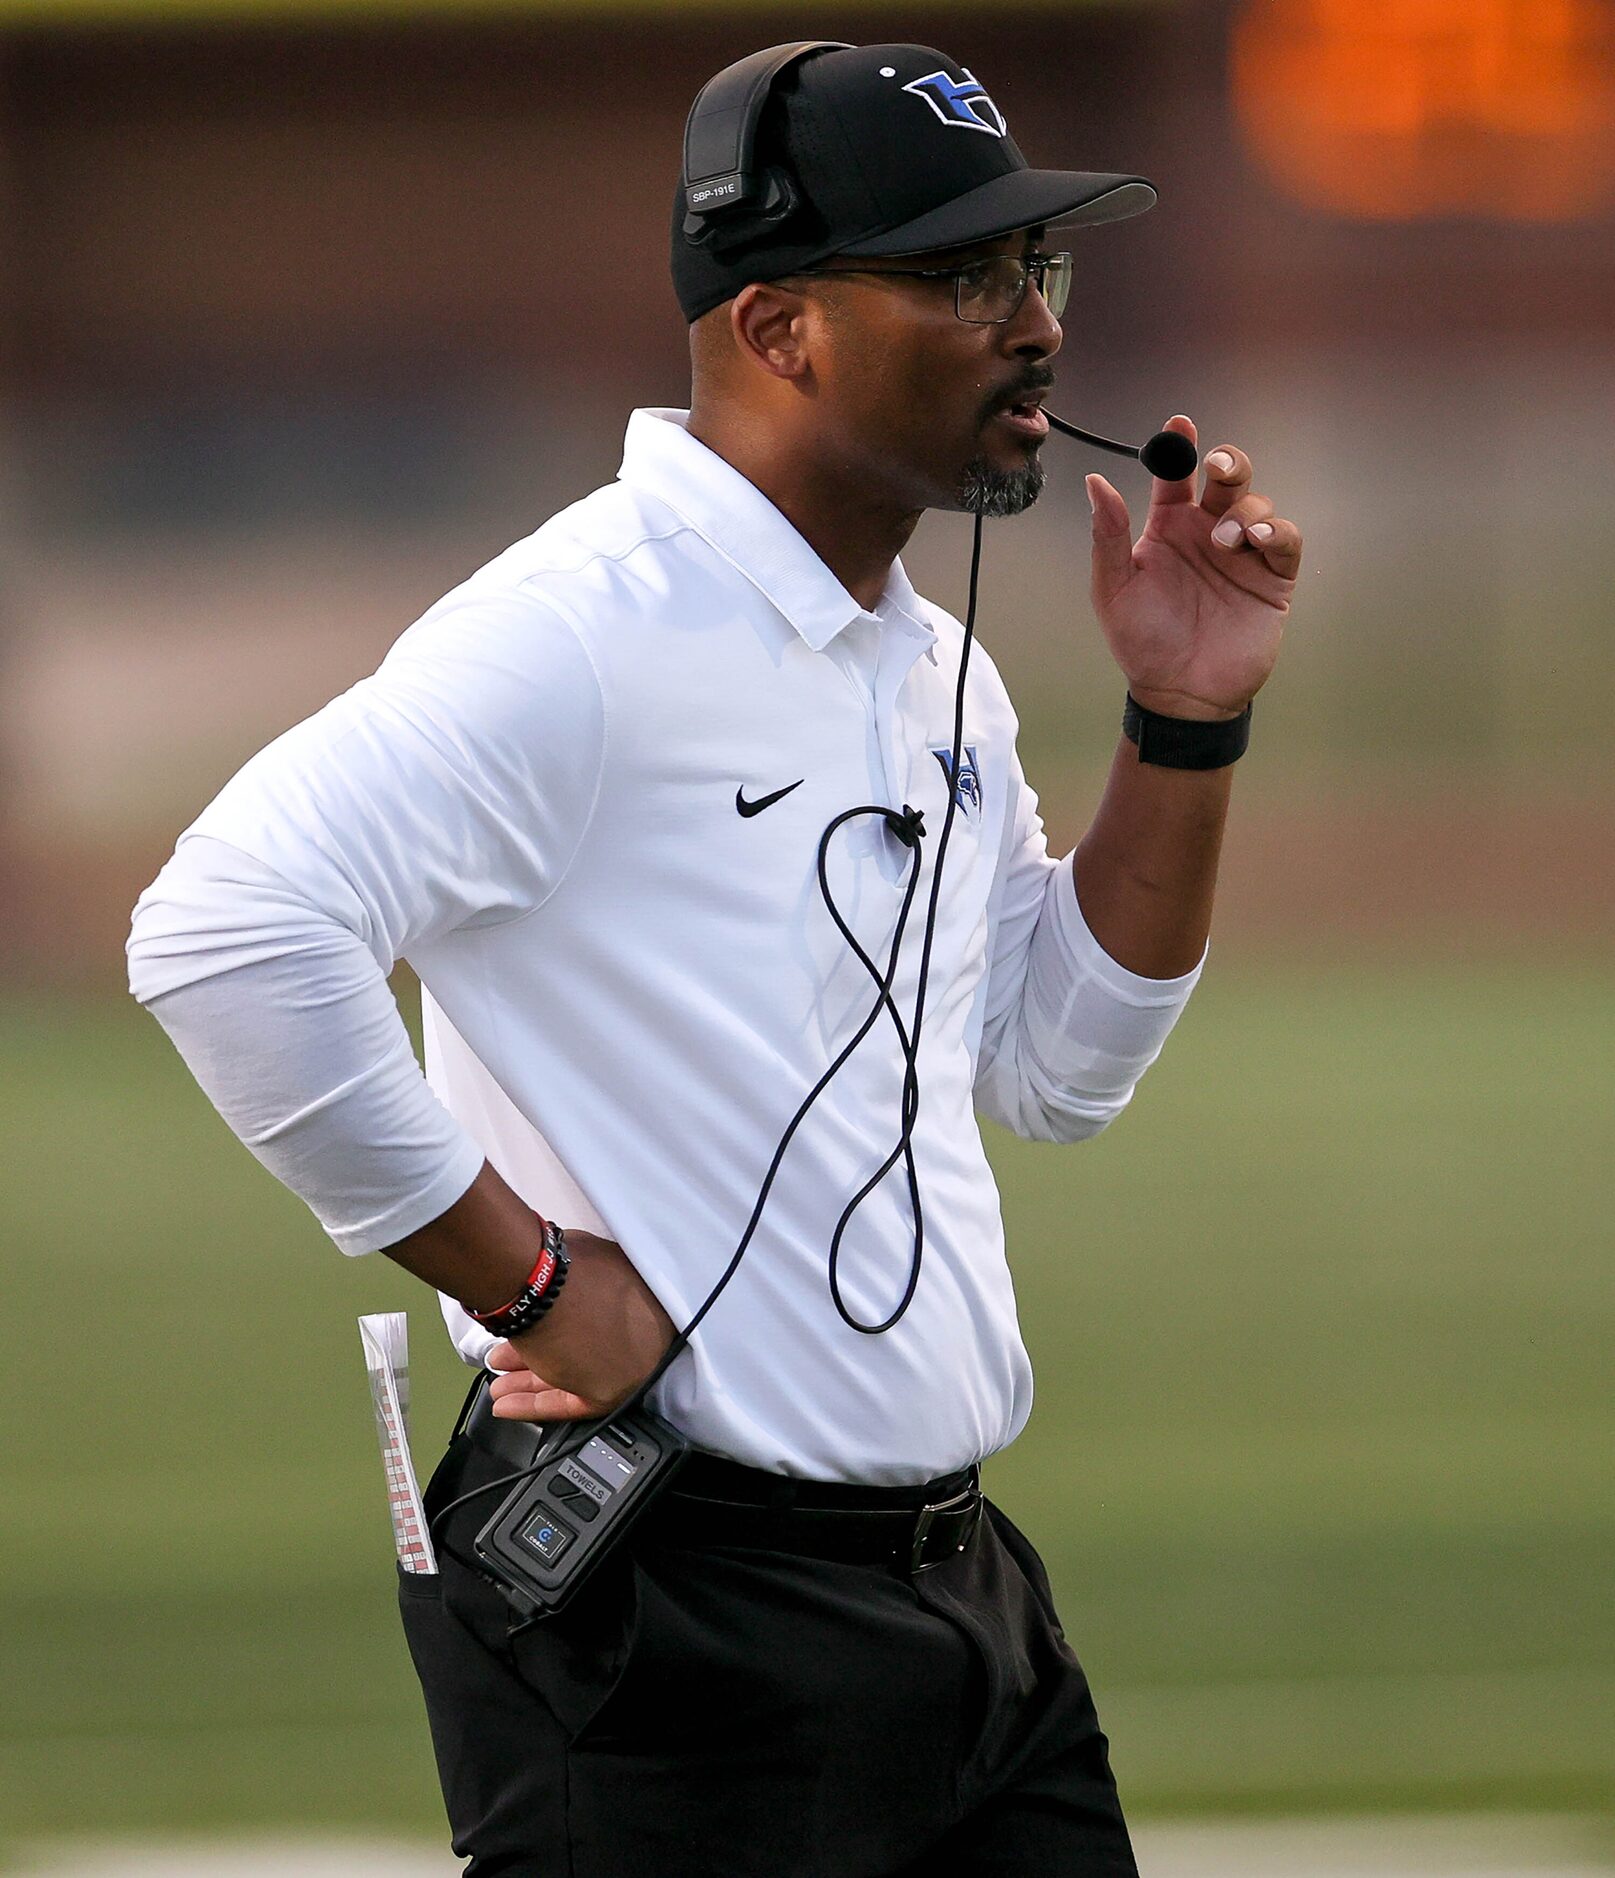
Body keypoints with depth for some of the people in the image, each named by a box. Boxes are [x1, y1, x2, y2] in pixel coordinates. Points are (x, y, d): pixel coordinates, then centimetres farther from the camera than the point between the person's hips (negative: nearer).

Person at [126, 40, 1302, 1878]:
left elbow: (1054, 1067, 22)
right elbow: (224, 930, -27)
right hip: (675, 1635, -9)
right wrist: (529, 1286, -21)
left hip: (963, 1590, 9)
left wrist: (1185, 725, 9)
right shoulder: (588, 627, -16)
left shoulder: (934, 672, 13)